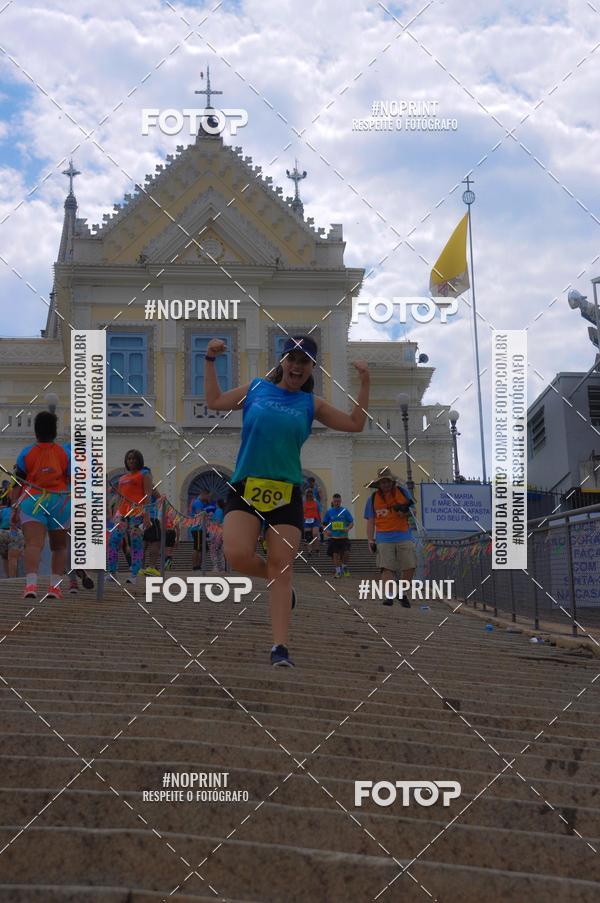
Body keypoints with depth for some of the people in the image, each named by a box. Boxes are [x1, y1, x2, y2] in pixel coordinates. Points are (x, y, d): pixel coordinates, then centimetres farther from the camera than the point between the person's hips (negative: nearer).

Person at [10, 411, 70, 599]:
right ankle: (55, 585, 6)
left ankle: (31, 583, -33)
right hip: (59, 501, 1)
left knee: (33, 544, -13)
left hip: (32, 501, -1)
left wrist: (15, 510, 7)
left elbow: (17, 485, 2)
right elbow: (74, 482, 2)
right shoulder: (66, 452, 3)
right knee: (59, 547, 17)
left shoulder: (26, 453, 3)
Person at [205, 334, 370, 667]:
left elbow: (355, 424, 16)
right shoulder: (256, 389, 11)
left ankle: (280, 647, -3)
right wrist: (210, 361, 17)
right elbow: (214, 401, 22)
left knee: (281, 568, -5)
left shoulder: (311, 404, 12)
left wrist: (364, 384, 8)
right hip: (245, 487, 0)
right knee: (237, 555, -22)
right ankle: (277, 581, 12)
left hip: (287, 493, 1)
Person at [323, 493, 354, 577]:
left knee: (346, 552, -15)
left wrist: (348, 528, -17)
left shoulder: (345, 511, 2)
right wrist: (326, 531, -9)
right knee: (335, 554, 2)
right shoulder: (329, 511, 4)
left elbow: (351, 522, 3)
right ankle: (338, 571, 17)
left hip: (344, 537, -1)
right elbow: (324, 524, 10)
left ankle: (344, 567, 11)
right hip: (333, 537, 1)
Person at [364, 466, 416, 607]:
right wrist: (370, 540, -1)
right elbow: (370, 521, 7)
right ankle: (389, 595, -10)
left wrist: (404, 511, -12)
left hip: (404, 537, 1)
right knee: (387, 567, -12)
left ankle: (403, 593, 15)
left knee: (410, 567, -5)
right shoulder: (373, 498, 6)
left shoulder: (403, 492, 6)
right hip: (384, 539, -1)